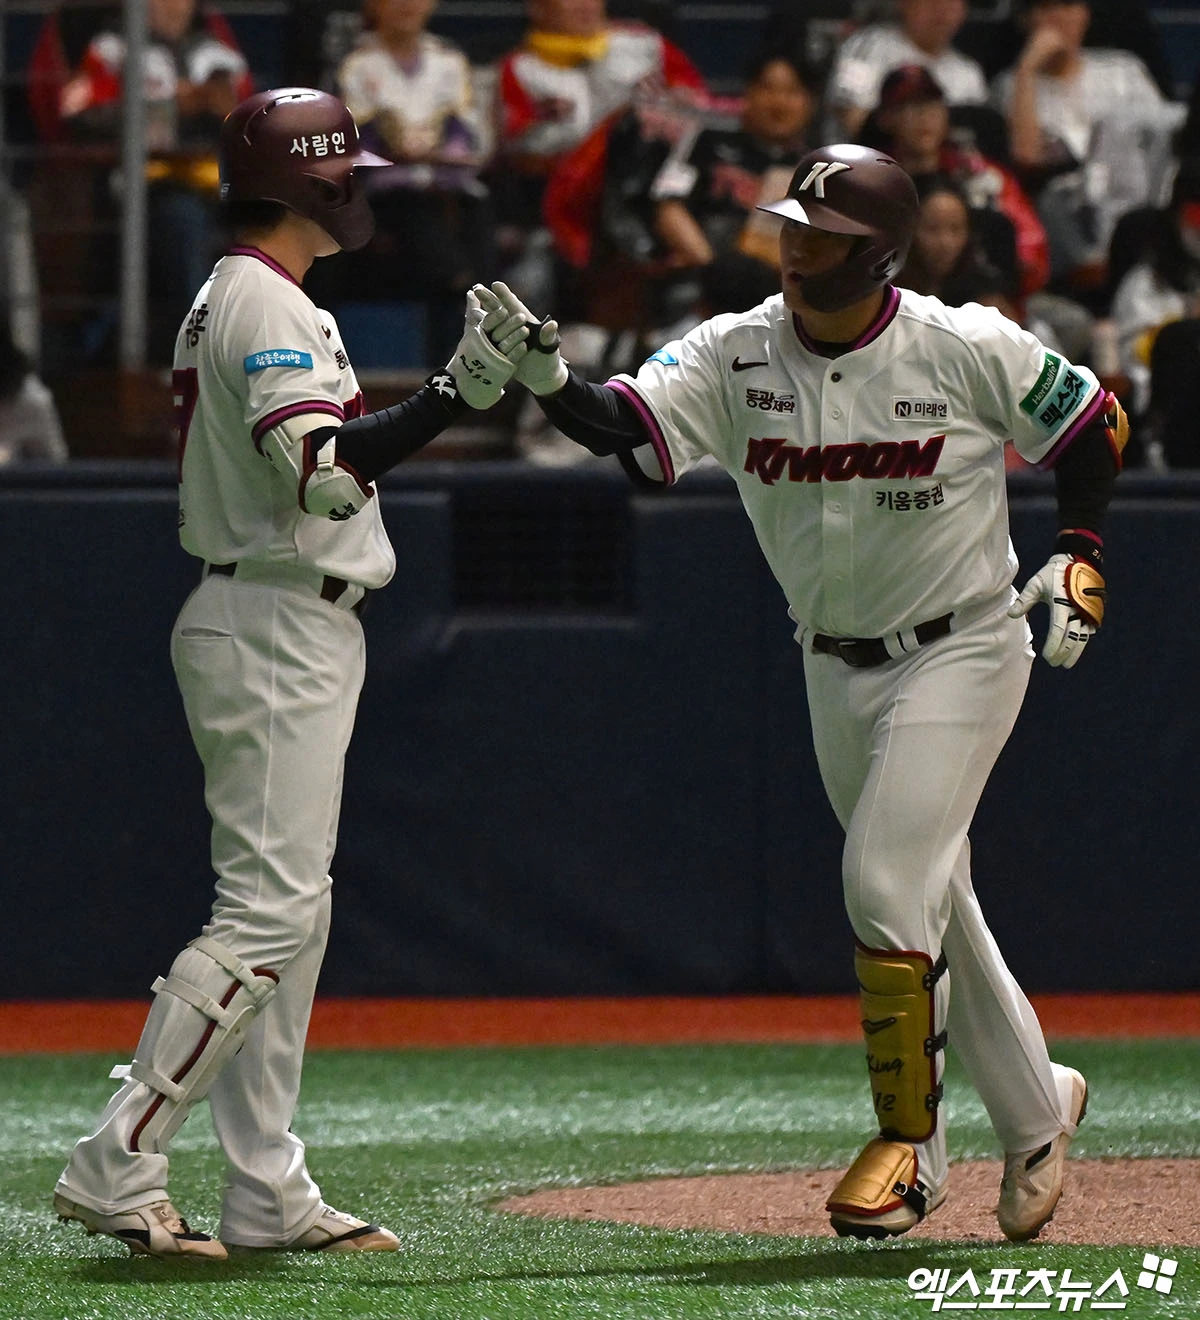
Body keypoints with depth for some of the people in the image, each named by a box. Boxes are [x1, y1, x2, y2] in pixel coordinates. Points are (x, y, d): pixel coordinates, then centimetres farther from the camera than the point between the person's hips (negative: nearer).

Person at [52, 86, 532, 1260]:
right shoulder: (271, 308, -15)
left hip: (277, 627, 11)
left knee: (286, 911, 11)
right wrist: (455, 393, -31)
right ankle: (116, 1166, -15)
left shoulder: (227, 302, 17)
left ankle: (268, 1195, 12)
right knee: (267, 911, -13)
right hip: (276, 628, -11)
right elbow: (321, 470, -29)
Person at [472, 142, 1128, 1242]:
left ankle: (909, 1138, -3)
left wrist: (1079, 557, -11)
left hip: (962, 652, -5)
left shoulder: (970, 350, -15)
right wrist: (546, 377, -41)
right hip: (838, 669, 5)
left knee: (888, 886, -17)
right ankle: (1036, 1109, 32)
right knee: (931, 904, 13)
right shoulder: (738, 356, -8)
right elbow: (623, 422, -22)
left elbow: (1095, 425, -2)